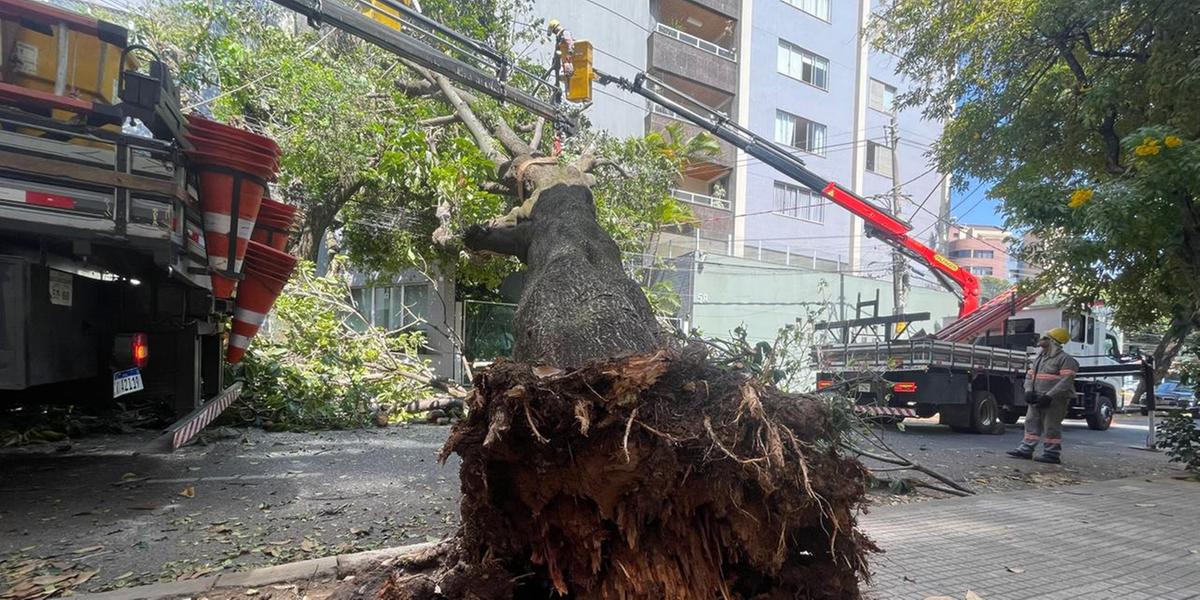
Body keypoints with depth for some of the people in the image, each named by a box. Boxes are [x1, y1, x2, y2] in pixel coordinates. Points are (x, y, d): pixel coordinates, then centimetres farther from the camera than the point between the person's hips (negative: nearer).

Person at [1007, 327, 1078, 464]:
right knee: (1032, 423, 9)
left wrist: (1049, 396, -23)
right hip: (1037, 398, 8)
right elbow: (1030, 375, 16)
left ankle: (1052, 454, 5)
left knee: (1051, 427, -3)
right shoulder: (1039, 358, 17)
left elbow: (1066, 381, -18)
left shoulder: (1065, 359, -10)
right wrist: (1029, 391, -2)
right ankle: (1026, 449, 15)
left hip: (1054, 400, -8)